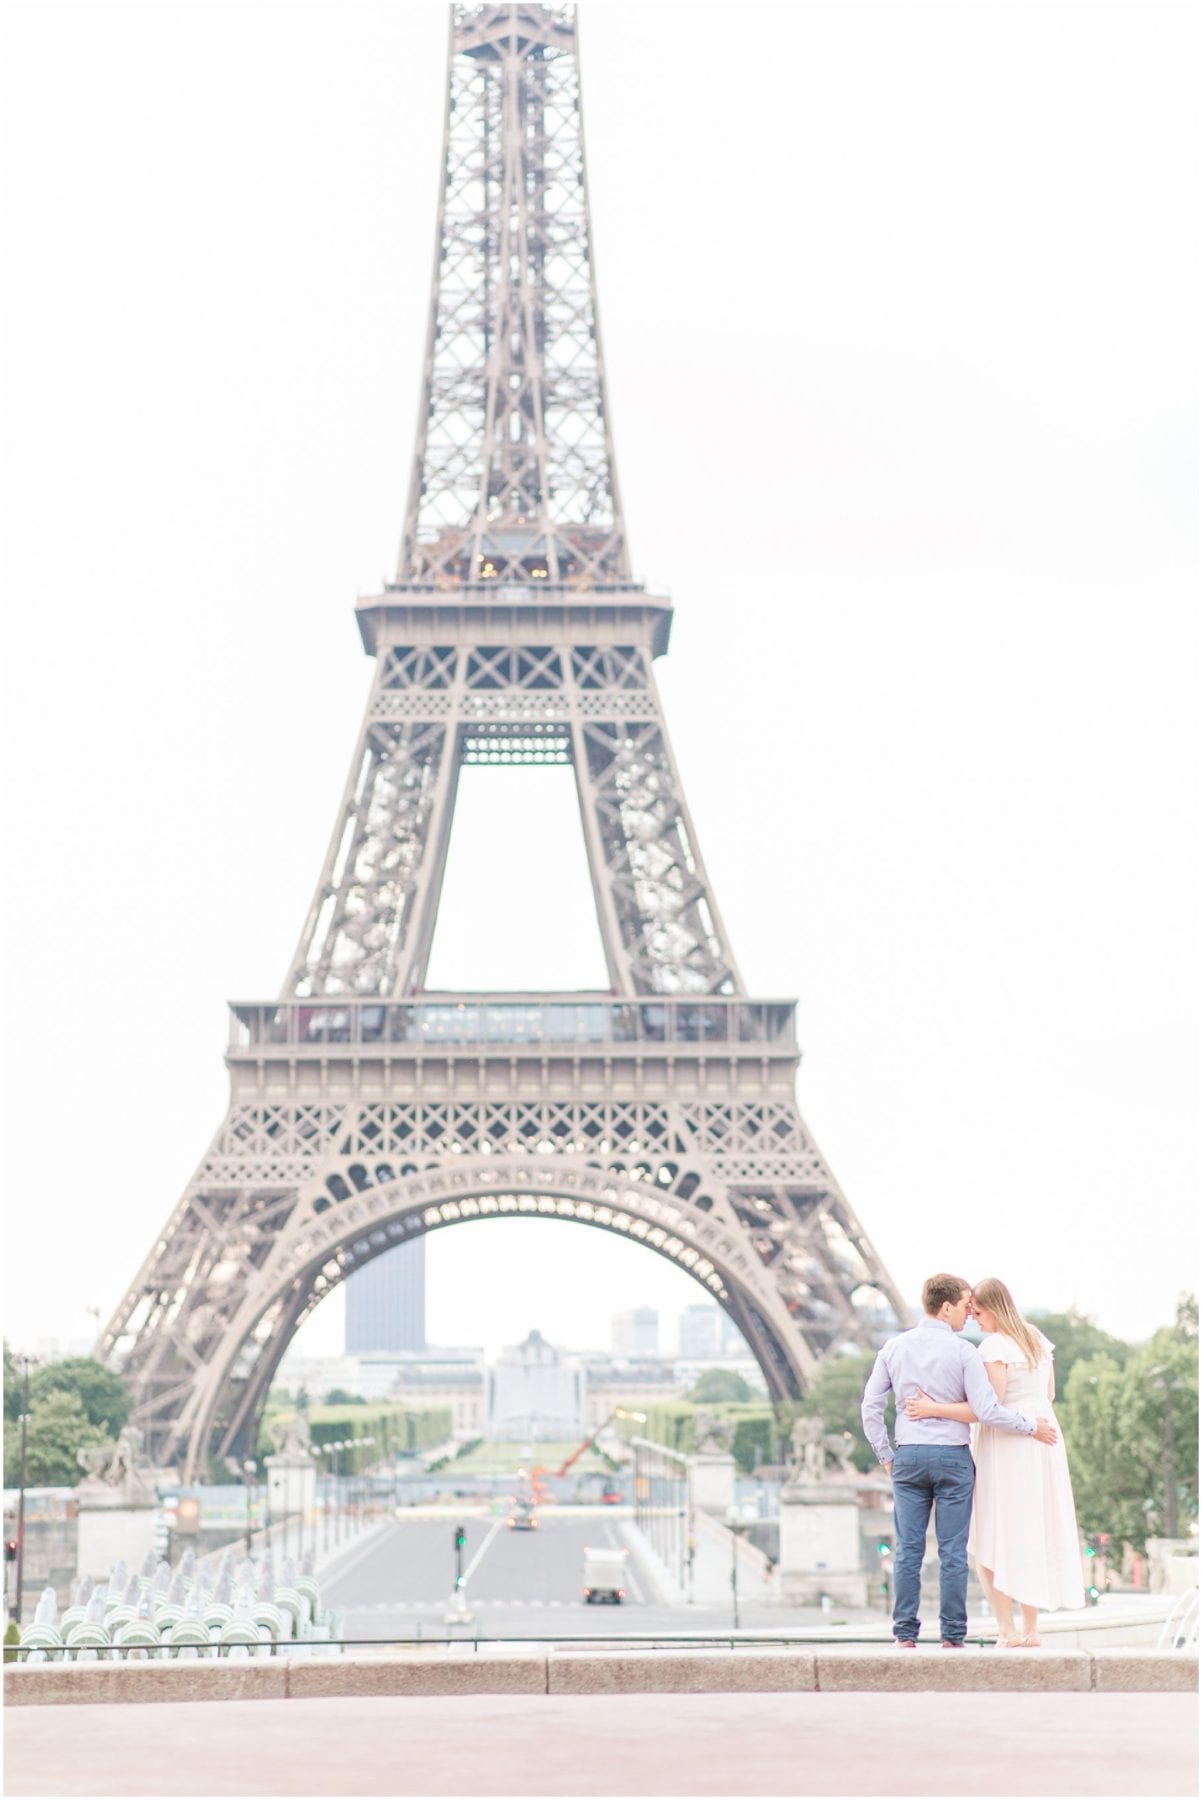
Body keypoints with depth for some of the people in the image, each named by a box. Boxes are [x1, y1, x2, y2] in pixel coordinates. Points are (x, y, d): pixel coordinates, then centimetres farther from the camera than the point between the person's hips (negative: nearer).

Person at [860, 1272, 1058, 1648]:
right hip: (952, 1456, -3)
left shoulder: (893, 1348, 5)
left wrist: (886, 1455, 14)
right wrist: (1031, 1426, 1)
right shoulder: (963, 1351, -7)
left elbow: (870, 1407, 5)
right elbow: (986, 1409, -11)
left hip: (908, 1456, 3)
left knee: (908, 1550, 5)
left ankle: (905, 1636, 3)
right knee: (953, 1552, 1)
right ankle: (952, 1638, 3)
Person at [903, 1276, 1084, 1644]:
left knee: (990, 1542, -1)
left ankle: (1008, 1629, -6)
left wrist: (934, 1409, -19)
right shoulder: (1038, 1340, 11)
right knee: (1032, 1536, 11)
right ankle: (1031, 1629, 12)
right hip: (1041, 1439, 8)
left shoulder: (994, 1347, -15)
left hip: (1005, 1447, -8)